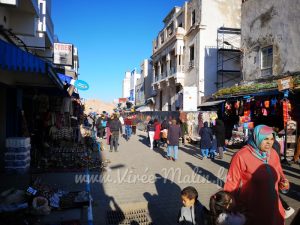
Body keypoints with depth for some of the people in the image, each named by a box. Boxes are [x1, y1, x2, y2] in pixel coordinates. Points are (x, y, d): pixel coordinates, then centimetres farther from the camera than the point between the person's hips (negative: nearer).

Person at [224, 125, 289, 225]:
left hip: (272, 208, 6)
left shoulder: (273, 154, -1)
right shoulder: (241, 156, -20)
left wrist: (283, 182, -6)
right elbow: (232, 183, -14)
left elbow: (279, 173, 15)